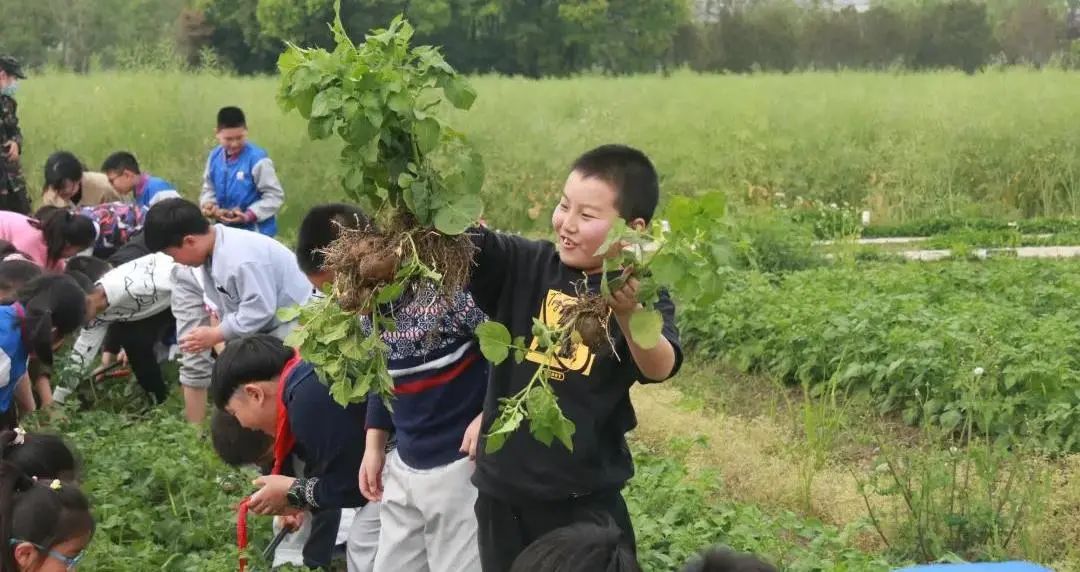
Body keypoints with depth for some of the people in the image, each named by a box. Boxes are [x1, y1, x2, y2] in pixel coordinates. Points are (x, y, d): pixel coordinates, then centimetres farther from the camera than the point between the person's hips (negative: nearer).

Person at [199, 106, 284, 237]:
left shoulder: (257, 159, -18)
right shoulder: (214, 157, 0)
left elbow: (275, 195, -16)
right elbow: (209, 188, 13)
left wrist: (249, 215, -26)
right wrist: (208, 204, -10)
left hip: (256, 231, -6)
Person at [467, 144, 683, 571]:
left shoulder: (640, 294, -8)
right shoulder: (523, 265, -1)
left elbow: (660, 368, -25)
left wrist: (628, 315, -44)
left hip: (585, 500, -3)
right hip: (503, 491, 3)